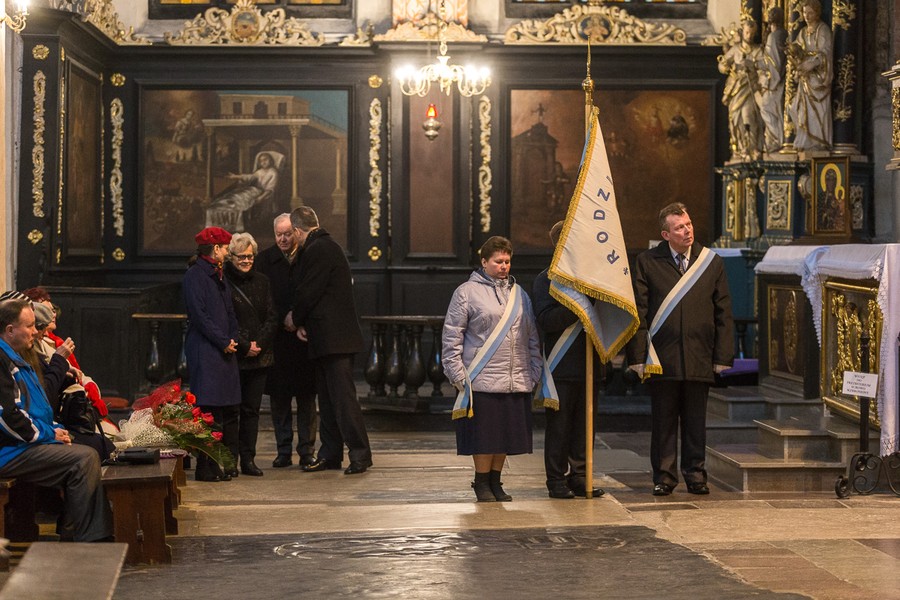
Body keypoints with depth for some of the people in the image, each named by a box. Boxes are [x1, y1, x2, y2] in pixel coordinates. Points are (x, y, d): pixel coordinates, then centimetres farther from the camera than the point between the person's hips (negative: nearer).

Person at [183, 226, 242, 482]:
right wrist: (224, 342, -12)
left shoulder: (219, 276, 20)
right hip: (204, 350, -9)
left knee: (230, 408, 8)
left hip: (225, 350, 9)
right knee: (209, 410, -10)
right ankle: (206, 467, -7)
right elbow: (199, 315, -14)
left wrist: (233, 339, 6)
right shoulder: (194, 276, -8)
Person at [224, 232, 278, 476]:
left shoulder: (261, 281, 13)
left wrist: (260, 343, -5)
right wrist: (243, 346, -12)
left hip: (259, 355, 5)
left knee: (252, 409, 6)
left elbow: (272, 317, 10)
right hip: (232, 355, -5)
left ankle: (248, 459, 10)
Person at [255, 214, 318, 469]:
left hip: (304, 337, -1)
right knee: (278, 397, 4)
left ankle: (307, 451, 9)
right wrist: (282, 322, -11)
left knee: (307, 397, 2)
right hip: (276, 338, 1)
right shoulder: (264, 259, 4)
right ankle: (283, 452, 11)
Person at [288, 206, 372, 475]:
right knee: (328, 398, 13)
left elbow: (308, 293, -15)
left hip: (334, 338, -11)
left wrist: (295, 319, 2)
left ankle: (360, 453, -8)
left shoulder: (317, 251, -14)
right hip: (327, 338, 11)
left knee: (343, 396, -10)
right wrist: (303, 322, 12)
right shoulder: (327, 246, 18)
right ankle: (330, 453, 19)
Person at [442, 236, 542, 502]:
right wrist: (458, 375, -8)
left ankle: (495, 482, 20)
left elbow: (533, 338, 20)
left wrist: (535, 372, 12)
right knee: (484, 434, -1)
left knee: (506, 434, 8)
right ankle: (481, 483, 12)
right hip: (482, 380, -5)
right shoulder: (467, 292, 0)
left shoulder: (519, 294, 16)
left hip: (516, 381, 5)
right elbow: (451, 336, -2)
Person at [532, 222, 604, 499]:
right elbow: (546, 320, -14)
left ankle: (579, 477, 15)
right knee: (559, 425, 0)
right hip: (561, 366, -5)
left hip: (588, 364, 5)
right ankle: (557, 480, 6)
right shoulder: (546, 279, -2)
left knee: (584, 425, 8)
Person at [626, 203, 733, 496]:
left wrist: (723, 356, 1)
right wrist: (639, 356, -7)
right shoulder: (646, 262, 2)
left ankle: (695, 475, 19)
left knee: (696, 421, 8)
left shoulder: (712, 263, 7)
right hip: (662, 357, -1)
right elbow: (638, 312, 0)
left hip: (699, 358, 1)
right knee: (663, 420, 5)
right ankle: (664, 476, 14)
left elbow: (724, 314, 8)